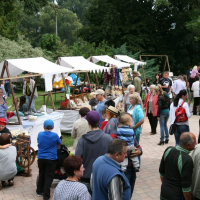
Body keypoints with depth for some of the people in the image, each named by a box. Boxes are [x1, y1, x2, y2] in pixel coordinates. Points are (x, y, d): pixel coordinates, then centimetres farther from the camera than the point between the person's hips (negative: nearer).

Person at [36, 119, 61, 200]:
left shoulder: (40, 134, -4)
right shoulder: (55, 135, -12)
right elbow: (59, 143, 6)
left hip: (41, 158, 3)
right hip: (51, 159, -3)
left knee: (41, 175, 19)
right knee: (48, 176, 2)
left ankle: (39, 191, 31)